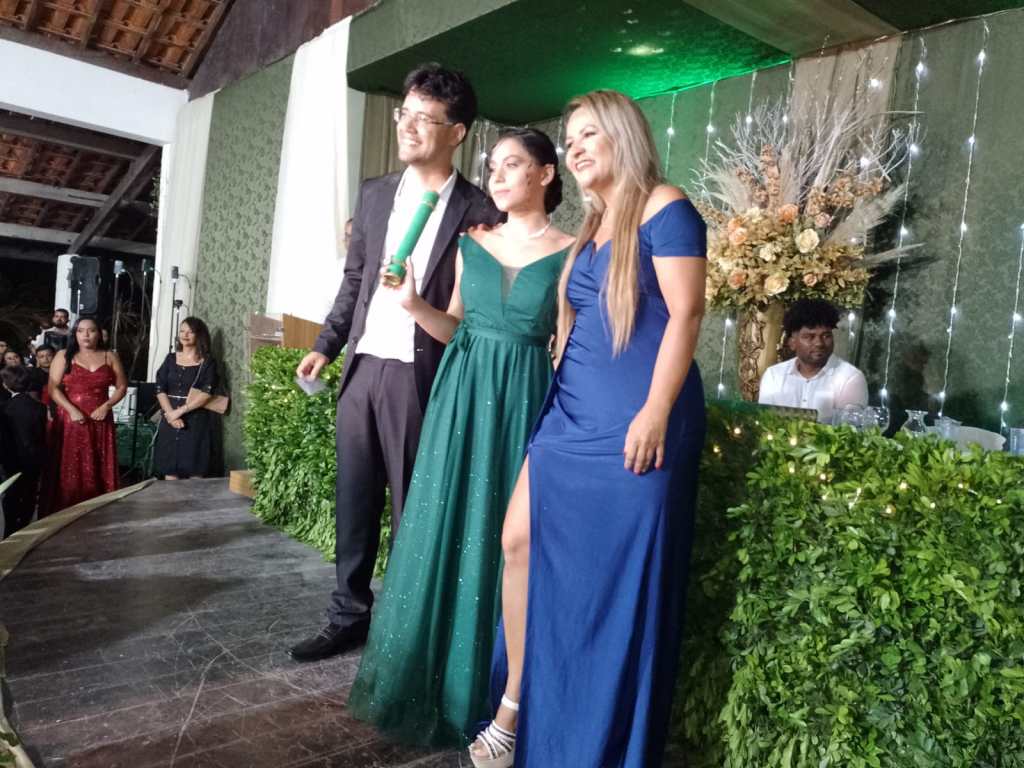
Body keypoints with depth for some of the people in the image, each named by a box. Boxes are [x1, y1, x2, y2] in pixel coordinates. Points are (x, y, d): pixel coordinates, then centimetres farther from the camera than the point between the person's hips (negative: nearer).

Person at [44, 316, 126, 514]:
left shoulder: (110, 357, 9)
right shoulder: (64, 356, 5)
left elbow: (122, 387, 8)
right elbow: (53, 388, -2)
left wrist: (106, 406, -8)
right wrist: (72, 410, -14)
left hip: (100, 421, 1)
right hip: (70, 421, -1)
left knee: (99, 471, 1)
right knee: (69, 470, -2)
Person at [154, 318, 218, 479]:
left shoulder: (207, 363, 0)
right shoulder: (171, 359, 11)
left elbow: (206, 394, -11)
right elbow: (160, 389, 3)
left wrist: (180, 411, -16)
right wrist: (170, 413, -12)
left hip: (195, 420, -3)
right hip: (170, 419, 3)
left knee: (194, 470, -5)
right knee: (169, 469, 4)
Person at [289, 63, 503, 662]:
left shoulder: (479, 212, -4)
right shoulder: (375, 194, 13)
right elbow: (354, 281, 16)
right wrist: (326, 346, 8)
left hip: (422, 376, -5)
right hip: (363, 367, 5)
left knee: (415, 508, 4)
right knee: (354, 502, 12)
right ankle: (349, 616, 27)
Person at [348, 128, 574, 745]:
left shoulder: (569, 254, -2)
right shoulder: (473, 244, 11)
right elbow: (457, 329, 14)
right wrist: (413, 302, -2)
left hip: (524, 402, -4)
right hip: (463, 398, 4)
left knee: (504, 538, 2)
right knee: (447, 530, 7)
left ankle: (492, 696, 21)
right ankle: (434, 682, 26)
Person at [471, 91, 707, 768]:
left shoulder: (664, 208, -4)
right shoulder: (591, 229, 20)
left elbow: (685, 313, -13)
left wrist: (655, 412, -20)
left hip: (633, 419, -8)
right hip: (572, 412, 8)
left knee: (618, 577, 1)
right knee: (521, 540, 2)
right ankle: (516, 705, 16)